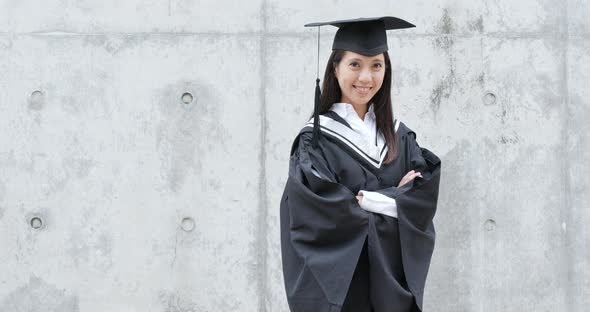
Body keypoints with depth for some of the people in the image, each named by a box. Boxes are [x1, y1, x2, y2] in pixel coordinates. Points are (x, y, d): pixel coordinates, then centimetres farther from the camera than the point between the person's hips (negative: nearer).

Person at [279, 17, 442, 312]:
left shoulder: (400, 136, 8)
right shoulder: (316, 139, -6)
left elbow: (424, 197, -3)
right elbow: (322, 210, -18)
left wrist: (365, 199, -15)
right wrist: (395, 199, -12)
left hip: (393, 284, 4)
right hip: (338, 285, -4)